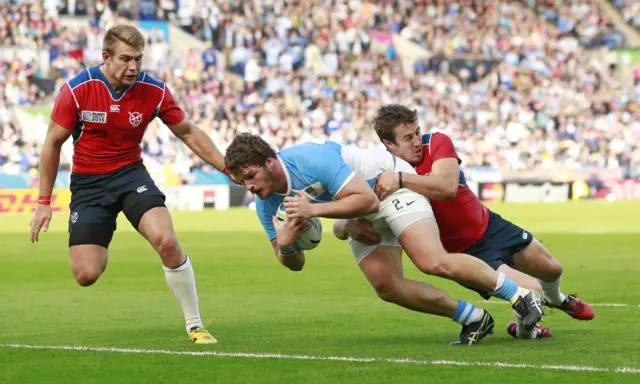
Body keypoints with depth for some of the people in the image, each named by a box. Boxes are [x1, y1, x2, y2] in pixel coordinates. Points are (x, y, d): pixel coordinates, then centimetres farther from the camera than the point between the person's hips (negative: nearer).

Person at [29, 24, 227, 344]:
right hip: (88, 182, -1)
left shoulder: (154, 91, -11)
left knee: (167, 241, -26)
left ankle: (194, 325, -10)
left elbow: (189, 134, 4)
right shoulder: (77, 90, -16)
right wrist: (44, 202, -3)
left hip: (130, 173, 1)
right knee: (86, 275, -10)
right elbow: (53, 143, -4)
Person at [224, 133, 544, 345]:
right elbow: (294, 263, -3)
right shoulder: (266, 204, -12)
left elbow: (367, 201, -37)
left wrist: (314, 209, -43)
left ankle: (519, 296, -7)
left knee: (434, 263, -23)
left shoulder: (312, 160, -35)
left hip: (390, 182, -8)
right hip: (361, 216, 8)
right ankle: (474, 319, 6)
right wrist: (284, 244, -26)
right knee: (386, 286, -7)